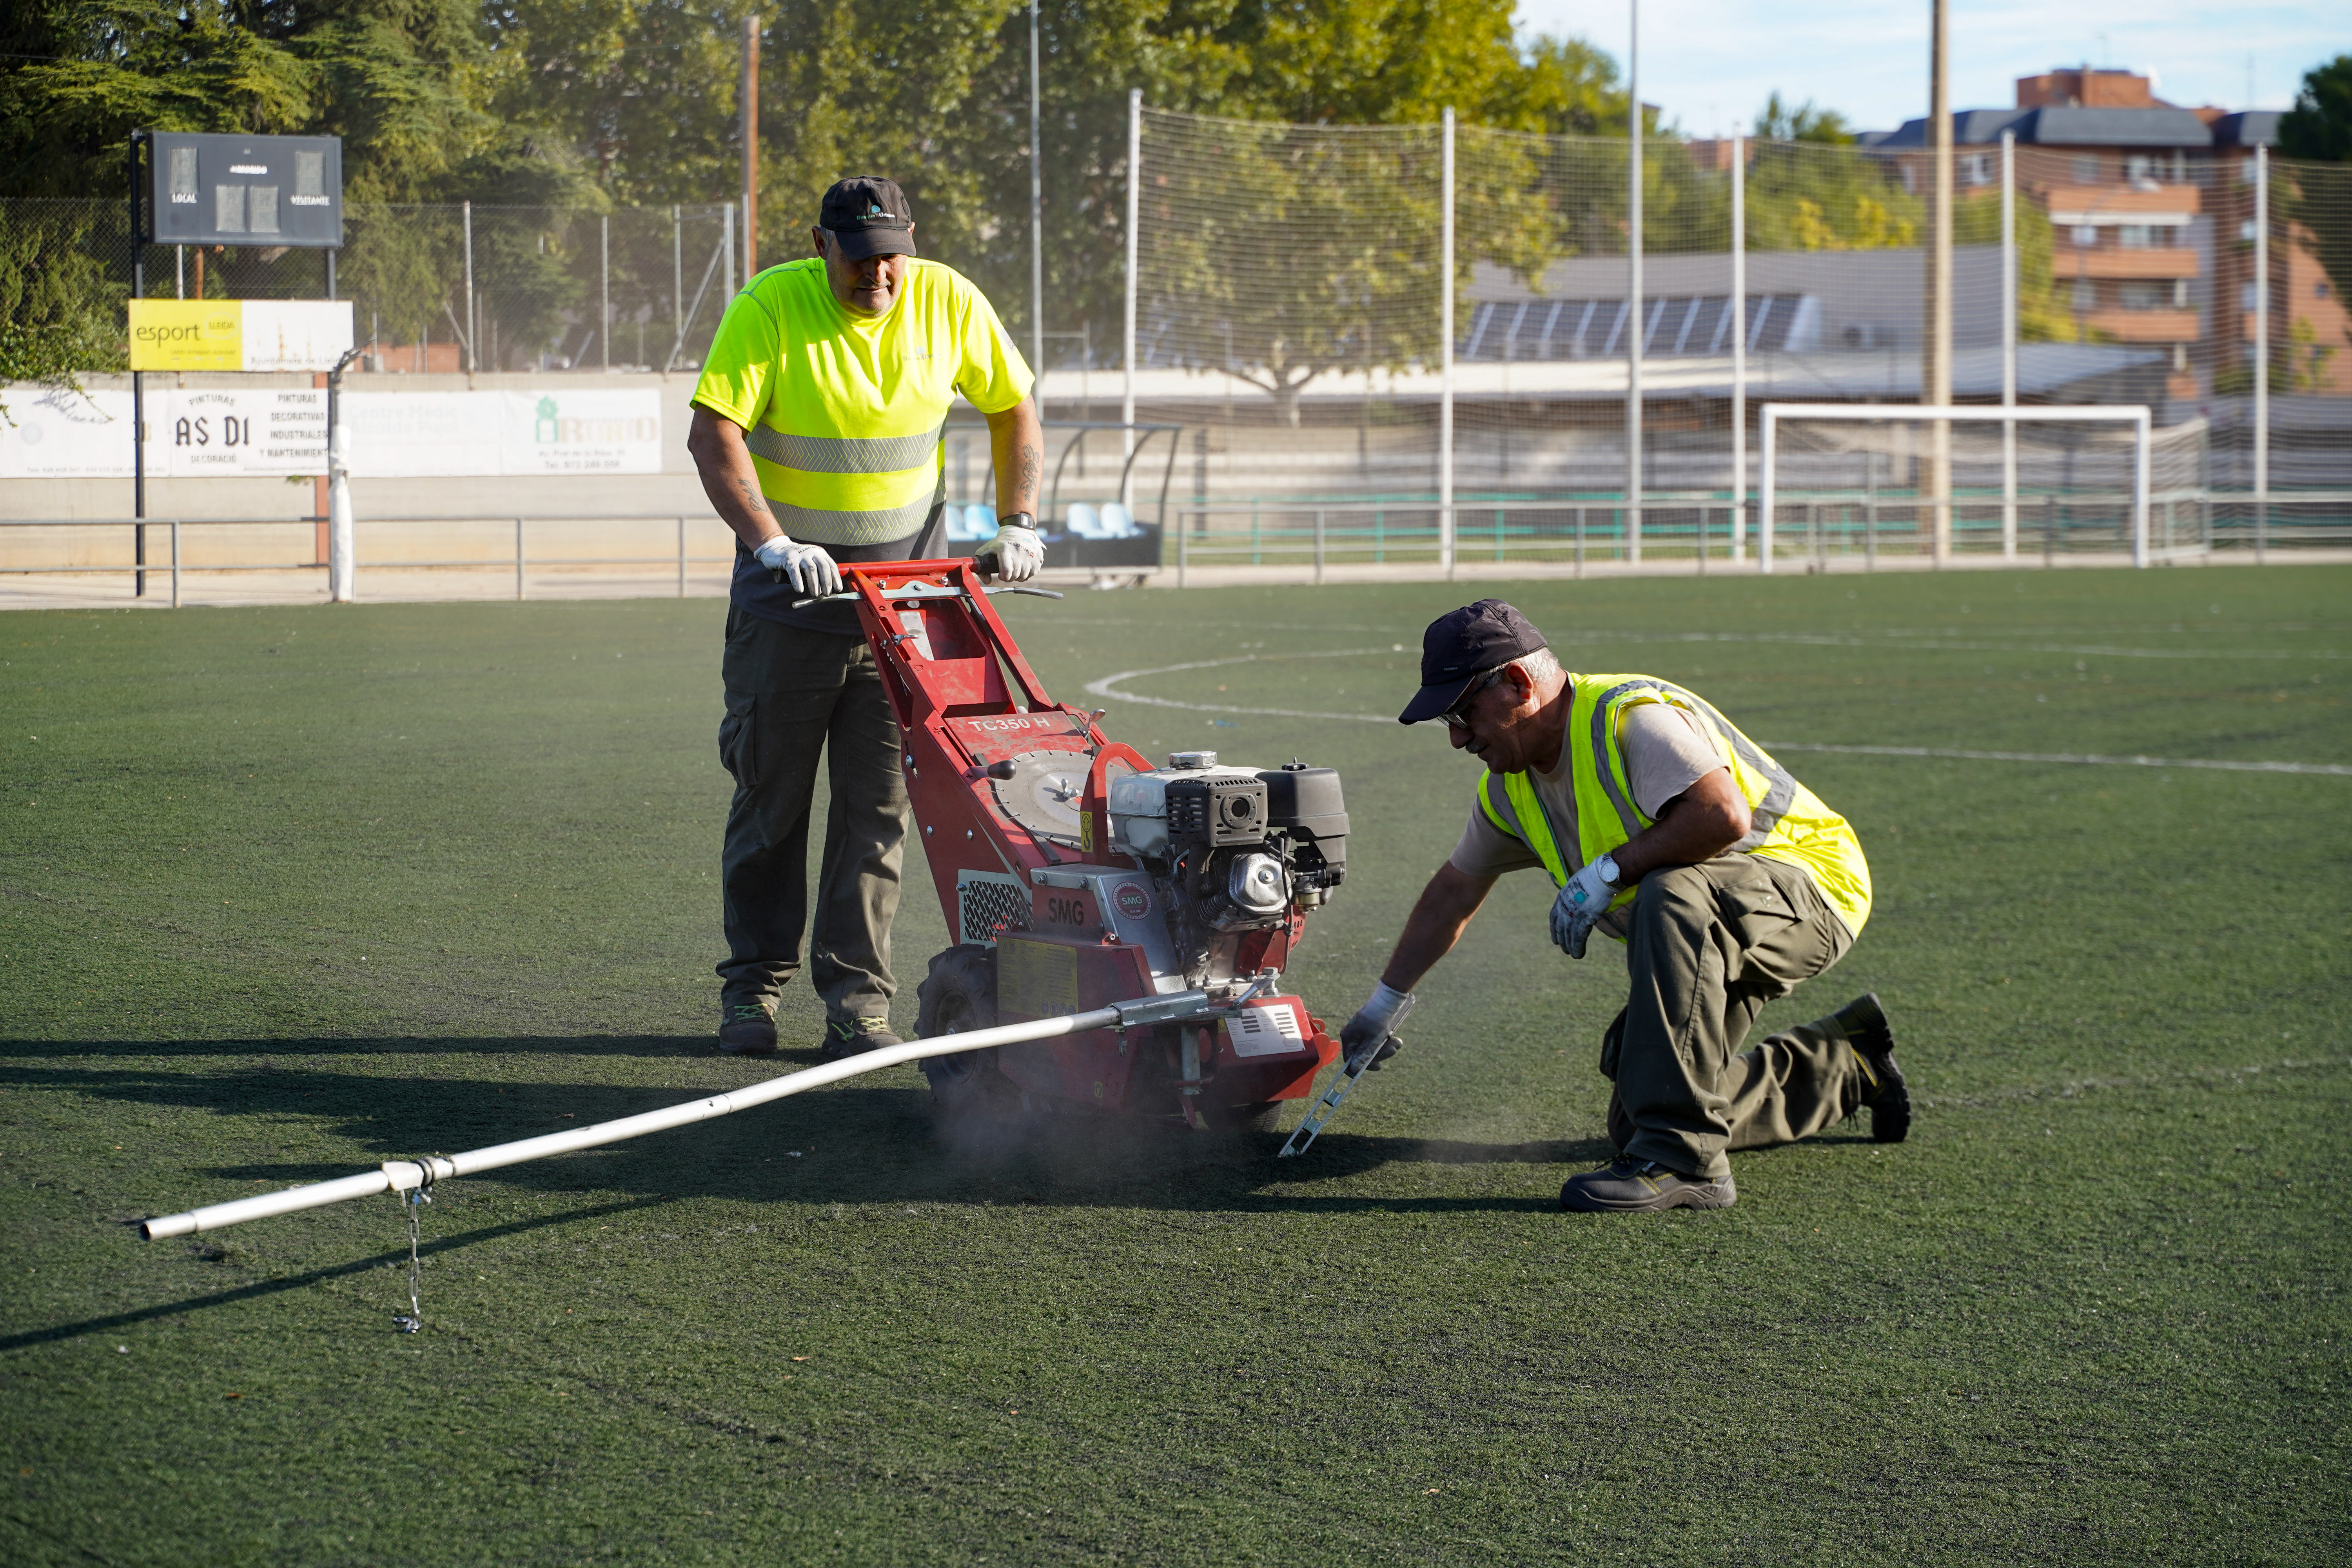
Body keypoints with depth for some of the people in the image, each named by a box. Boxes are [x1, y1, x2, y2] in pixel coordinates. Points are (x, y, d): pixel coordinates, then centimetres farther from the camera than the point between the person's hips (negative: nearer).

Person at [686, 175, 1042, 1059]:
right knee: (772, 794, 6)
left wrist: (1018, 524, -2)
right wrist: (771, 543, -32)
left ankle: (858, 998, 3)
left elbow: (1014, 411, 10)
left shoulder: (949, 304, -3)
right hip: (789, 587, -2)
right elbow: (713, 433, -21)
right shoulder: (769, 308, -13)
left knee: (877, 803, -1)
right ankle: (754, 985, 18)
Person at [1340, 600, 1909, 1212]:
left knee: (1671, 896, -40)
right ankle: (1846, 1068, 23)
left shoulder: (1632, 716, -25)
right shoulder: (1511, 785, 4)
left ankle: (1682, 1161, -37)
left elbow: (1725, 816, -39)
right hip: (1706, 938, 10)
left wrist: (1609, 870, -30)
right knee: (1634, 1125, 5)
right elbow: (1455, 891, 19)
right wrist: (1383, 1005, 24)